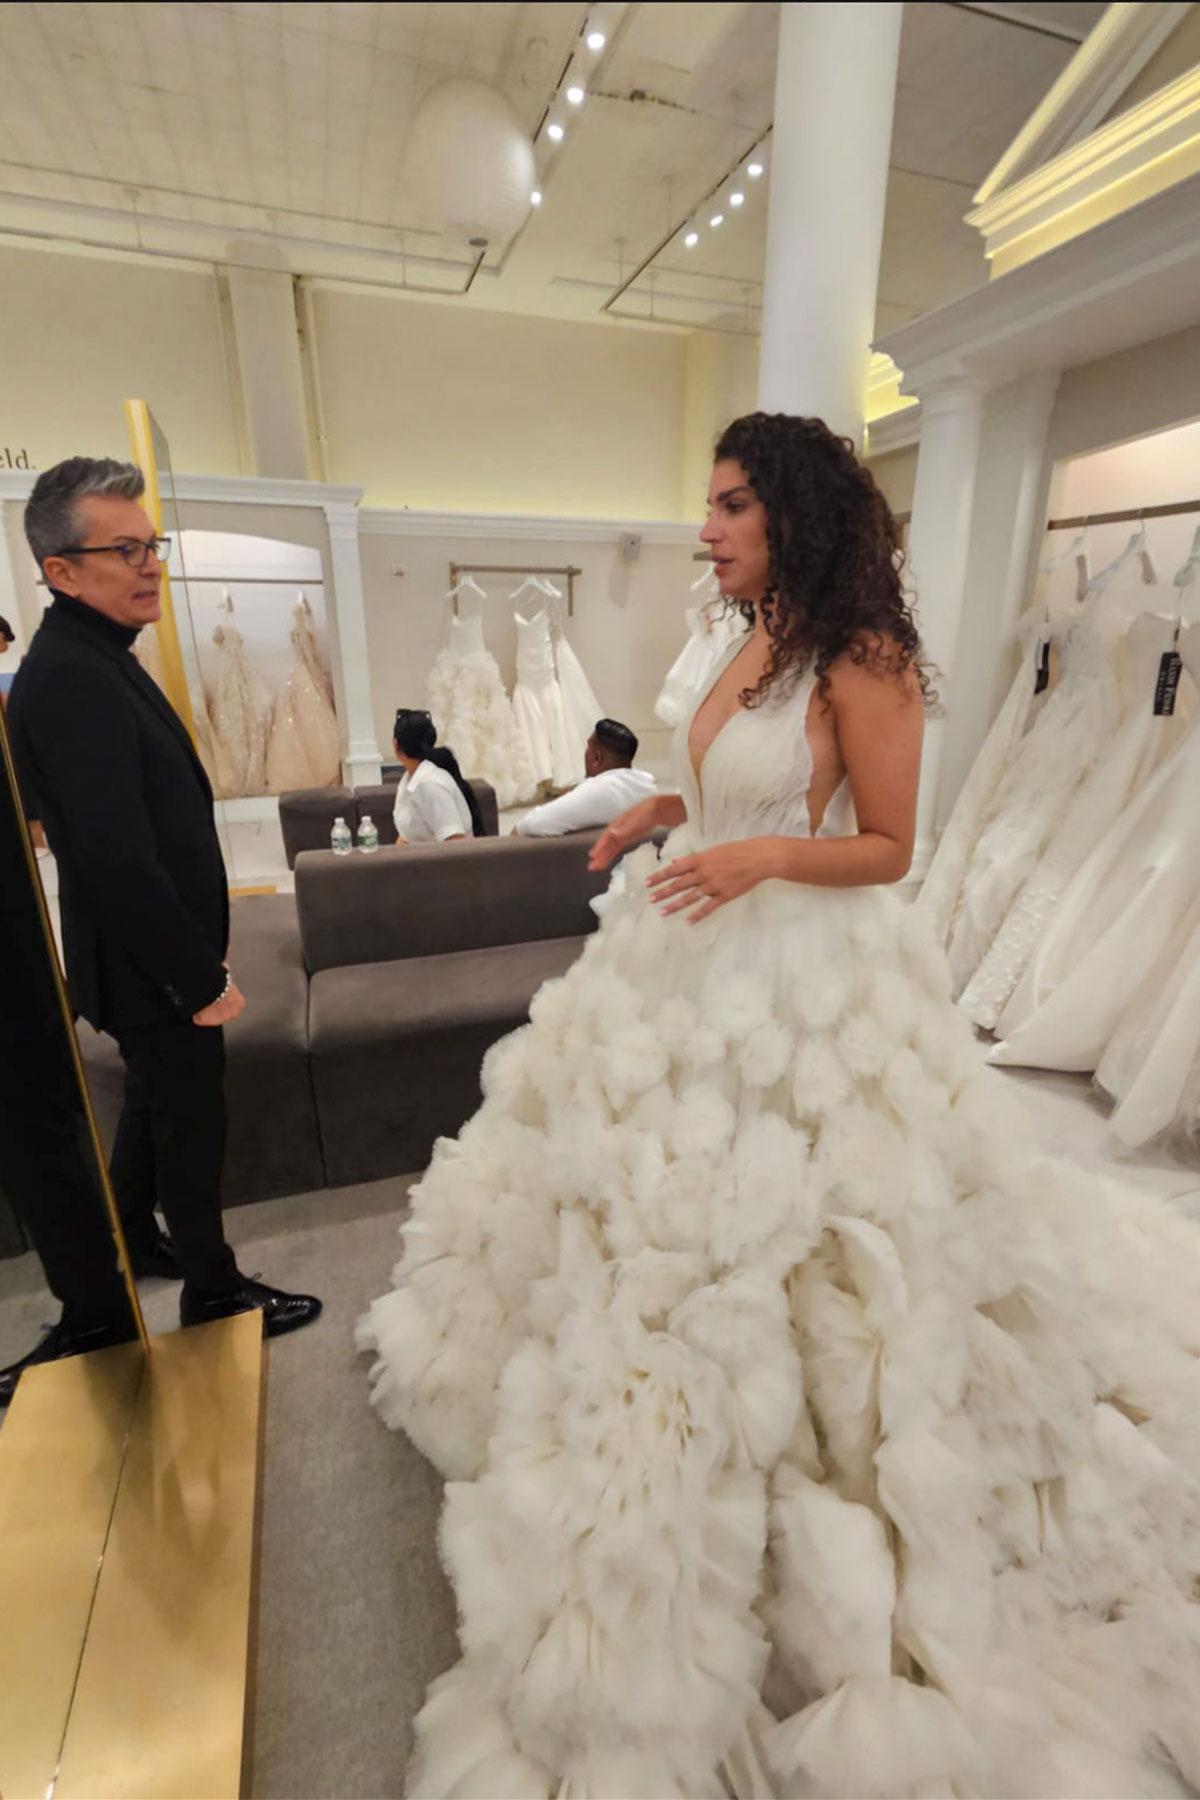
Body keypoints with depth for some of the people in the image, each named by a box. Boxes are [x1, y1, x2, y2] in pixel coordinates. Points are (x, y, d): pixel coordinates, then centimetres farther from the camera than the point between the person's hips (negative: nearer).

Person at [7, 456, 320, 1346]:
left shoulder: (91, 658, 8)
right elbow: (117, 859, -28)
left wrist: (195, 956, 15)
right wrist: (203, 978, -20)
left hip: (149, 957, 9)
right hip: (151, 967, -9)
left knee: (157, 1104, 25)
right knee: (192, 1122, 8)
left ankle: (134, 1238, 48)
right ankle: (213, 1289, 30)